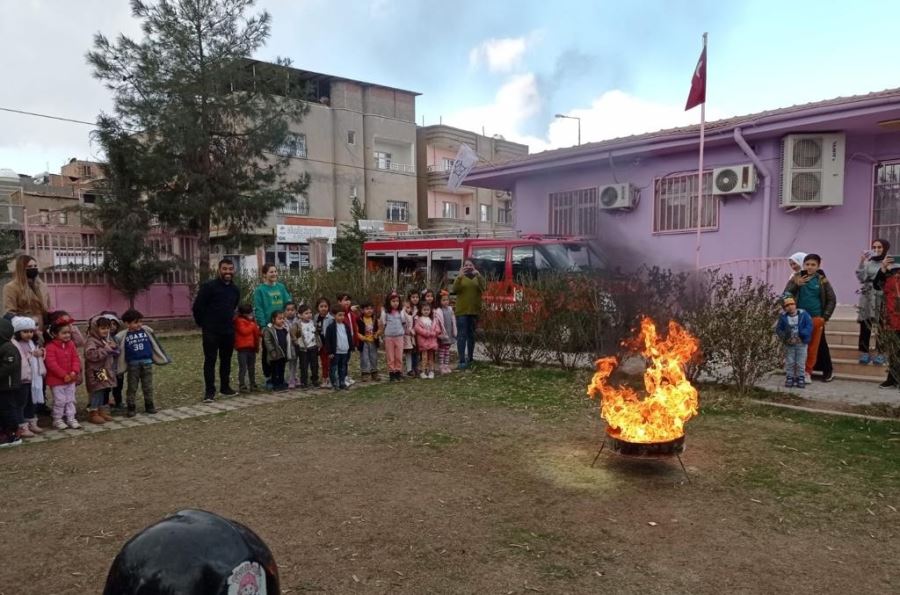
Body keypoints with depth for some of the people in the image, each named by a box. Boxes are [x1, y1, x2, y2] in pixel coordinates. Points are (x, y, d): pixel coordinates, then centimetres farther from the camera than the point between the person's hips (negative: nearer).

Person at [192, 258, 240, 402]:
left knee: (226, 360, 12)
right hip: (211, 331, -6)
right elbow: (197, 307, -9)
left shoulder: (235, 290, 9)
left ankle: (225, 387, 23)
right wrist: (203, 324, -1)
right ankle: (210, 392, 3)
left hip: (228, 331, 6)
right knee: (210, 361, -2)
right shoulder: (209, 286, -10)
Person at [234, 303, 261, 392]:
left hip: (252, 347, 8)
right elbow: (244, 331, -20)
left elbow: (256, 332, 18)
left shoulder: (252, 321, 16)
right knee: (243, 368, -5)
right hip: (243, 348, -8)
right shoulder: (239, 321, -7)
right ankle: (242, 385, -2)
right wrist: (252, 326, -11)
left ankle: (252, 384, 22)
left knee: (252, 367, 14)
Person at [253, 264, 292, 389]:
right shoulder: (260, 289, -8)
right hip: (268, 325, -4)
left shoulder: (281, 287, 6)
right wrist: (262, 325, -15)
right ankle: (268, 378, 15)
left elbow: (288, 302, 8)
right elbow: (258, 309, -10)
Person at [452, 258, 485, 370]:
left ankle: (470, 358, 21)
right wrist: (459, 276, -25)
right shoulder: (460, 277, 5)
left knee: (471, 335, 10)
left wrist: (479, 276, -24)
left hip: (474, 310, 2)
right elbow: (454, 290, -13)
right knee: (462, 335, -8)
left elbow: (483, 288, -11)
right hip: (462, 311, -2)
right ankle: (462, 361, -11)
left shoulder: (477, 278, 8)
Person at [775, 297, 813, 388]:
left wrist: (801, 334, -24)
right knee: (789, 363, 9)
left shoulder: (803, 314, -9)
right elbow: (778, 329, 0)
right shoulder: (783, 317, -5)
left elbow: (809, 327, -11)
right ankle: (790, 378, 20)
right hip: (789, 344, 1)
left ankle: (801, 379, 18)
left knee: (800, 363, 6)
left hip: (801, 343, -1)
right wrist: (784, 337, -17)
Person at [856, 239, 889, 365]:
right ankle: (864, 352, 7)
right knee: (865, 326, 1)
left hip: (883, 298, -2)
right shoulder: (868, 262, 6)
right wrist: (861, 262, -12)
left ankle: (880, 353, 10)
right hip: (867, 298, 2)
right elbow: (861, 278, -5)